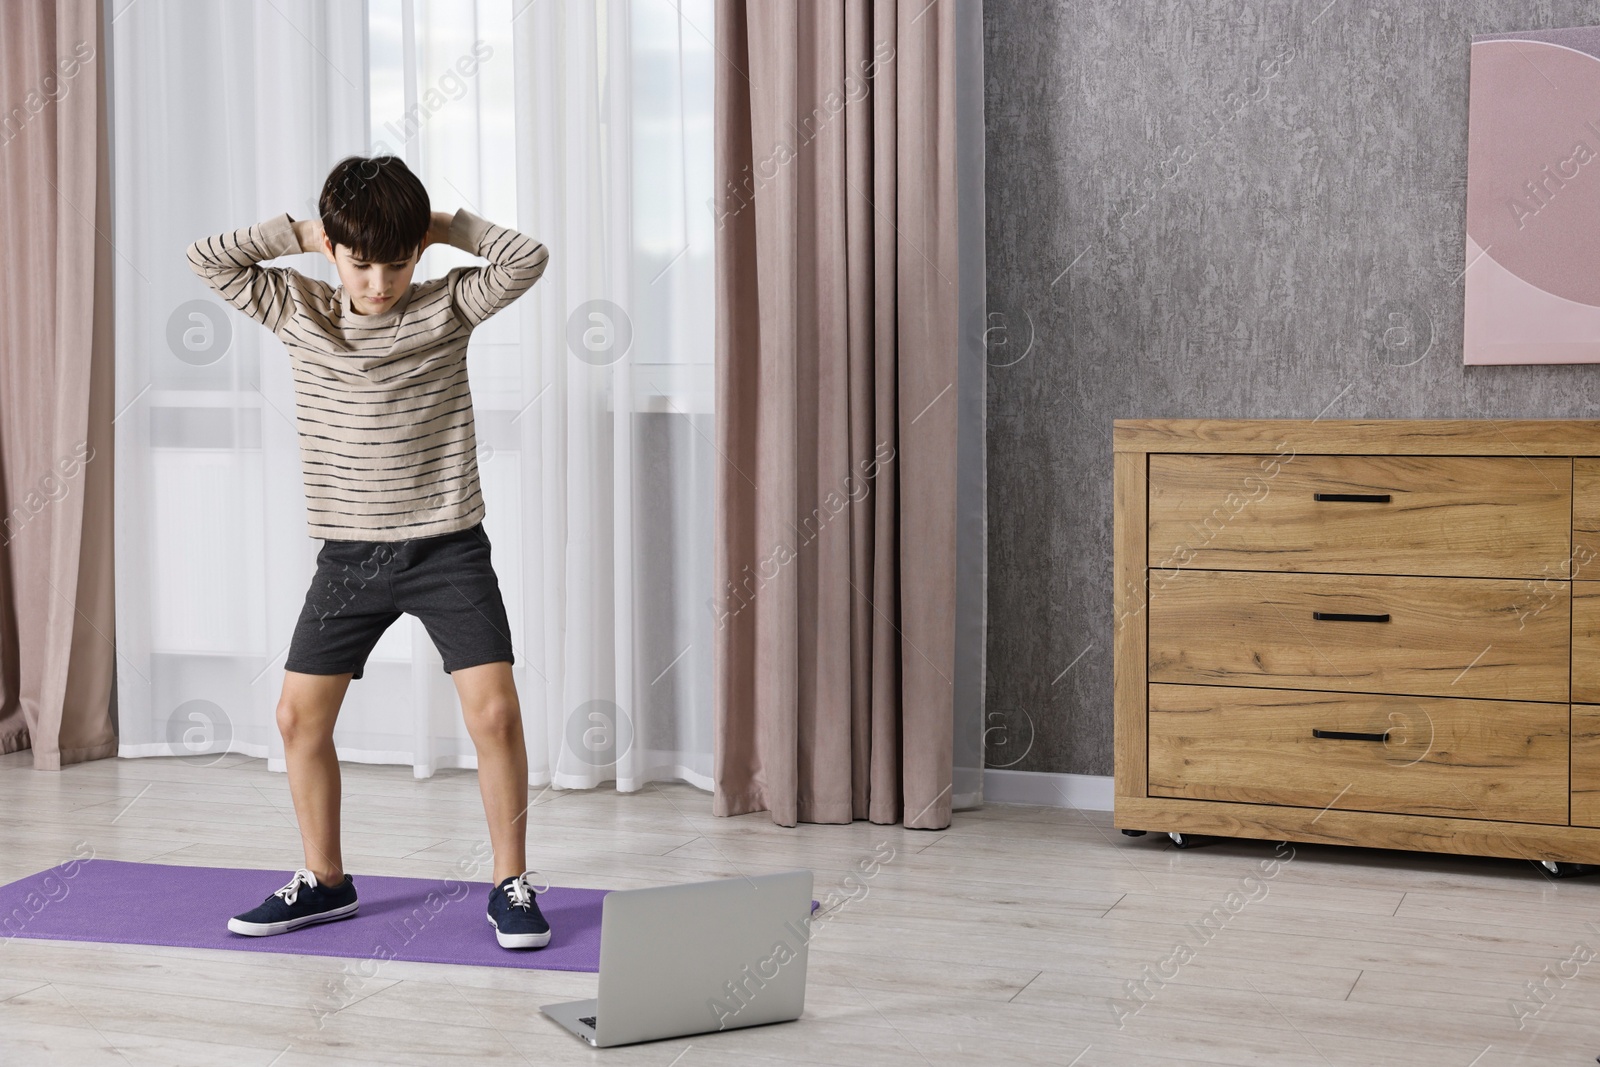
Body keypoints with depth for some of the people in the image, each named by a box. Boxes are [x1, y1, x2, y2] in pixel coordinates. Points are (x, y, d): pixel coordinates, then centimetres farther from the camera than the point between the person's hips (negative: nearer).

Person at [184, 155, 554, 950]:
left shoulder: (448, 307, -4)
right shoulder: (298, 311, 2)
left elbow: (528, 258, -16)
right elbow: (206, 257, -2)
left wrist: (445, 225, -7)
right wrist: (298, 232, -2)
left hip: (447, 548, -3)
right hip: (349, 554, 3)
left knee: (494, 711, -12)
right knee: (299, 713, 5)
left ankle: (511, 884, 3)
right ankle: (323, 881, 23)